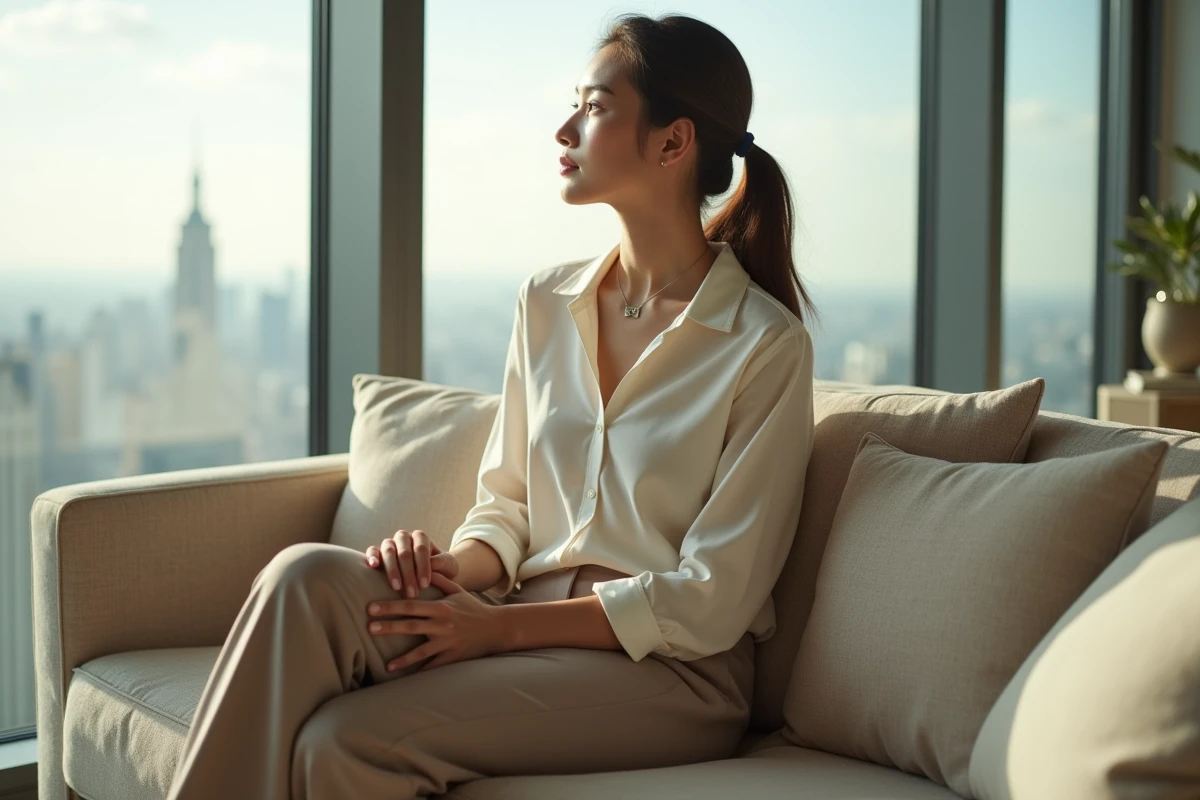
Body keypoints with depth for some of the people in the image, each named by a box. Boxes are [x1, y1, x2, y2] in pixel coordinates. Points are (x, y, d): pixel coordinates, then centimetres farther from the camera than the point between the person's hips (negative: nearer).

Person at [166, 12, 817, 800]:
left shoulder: (767, 344, -8)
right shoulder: (547, 303, 10)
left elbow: (709, 602, -11)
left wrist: (500, 626, -16)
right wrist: (453, 570, -9)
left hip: (670, 673, -5)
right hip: (524, 625, 5)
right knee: (310, 576, -25)